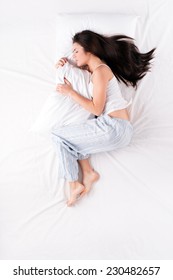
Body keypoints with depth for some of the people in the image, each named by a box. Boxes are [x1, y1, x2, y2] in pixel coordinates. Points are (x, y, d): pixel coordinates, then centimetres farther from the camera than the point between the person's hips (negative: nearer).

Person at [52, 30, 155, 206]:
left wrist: (70, 92, -6)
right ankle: (88, 172, -1)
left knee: (58, 135, -1)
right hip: (118, 128, 10)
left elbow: (96, 109, -14)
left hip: (114, 128, -10)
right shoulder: (91, 69, 19)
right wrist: (64, 64, 15)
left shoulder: (100, 71, -10)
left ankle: (74, 184, -6)